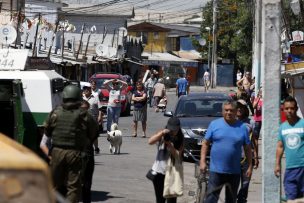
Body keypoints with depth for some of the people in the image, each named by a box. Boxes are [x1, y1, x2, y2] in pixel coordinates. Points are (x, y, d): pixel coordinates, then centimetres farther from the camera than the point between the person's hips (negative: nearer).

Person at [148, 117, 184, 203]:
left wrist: (169, 144, -25)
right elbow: (150, 141, -21)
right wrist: (162, 133, -32)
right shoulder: (162, 135, -4)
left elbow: (178, 154, -12)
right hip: (159, 171, 1)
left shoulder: (180, 139, -2)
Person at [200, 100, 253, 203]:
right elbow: (205, 143, 4)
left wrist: (250, 166, 4)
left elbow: (247, 148, 8)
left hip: (234, 171, 2)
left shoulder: (242, 127, 4)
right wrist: (202, 161, -4)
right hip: (216, 170, -2)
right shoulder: (214, 124, 2)